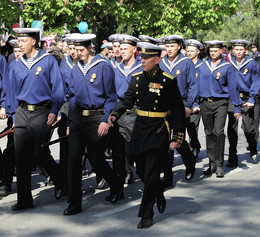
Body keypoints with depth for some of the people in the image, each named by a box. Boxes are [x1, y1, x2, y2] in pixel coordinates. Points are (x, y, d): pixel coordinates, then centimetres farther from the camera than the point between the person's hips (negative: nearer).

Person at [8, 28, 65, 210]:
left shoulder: (48, 61, -3)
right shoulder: (17, 66, 10)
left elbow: (57, 88, -6)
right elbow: (14, 92, 17)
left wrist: (54, 111, -13)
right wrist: (17, 112, 10)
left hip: (41, 113, -4)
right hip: (22, 113, 5)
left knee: (40, 154, 0)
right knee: (21, 157, 0)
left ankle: (61, 182, 28)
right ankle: (24, 200, 7)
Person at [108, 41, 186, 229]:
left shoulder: (168, 81, -10)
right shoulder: (137, 78, 6)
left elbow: (178, 111, -9)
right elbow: (127, 99, 5)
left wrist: (177, 137, -12)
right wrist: (115, 114, -15)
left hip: (159, 131, -5)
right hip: (140, 129, 6)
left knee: (151, 175, -3)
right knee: (141, 172, 13)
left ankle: (147, 215, 7)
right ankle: (159, 190, 43)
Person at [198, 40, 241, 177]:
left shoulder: (227, 67, 0)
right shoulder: (203, 67, 9)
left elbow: (232, 87, 1)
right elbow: (198, 85, 14)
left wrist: (237, 108, -1)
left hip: (220, 104, -4)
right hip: (205, 103, 4)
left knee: (218, 132, -13)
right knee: (209, 134, 8)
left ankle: (219, 166, -7)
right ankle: (212, 164, 17)